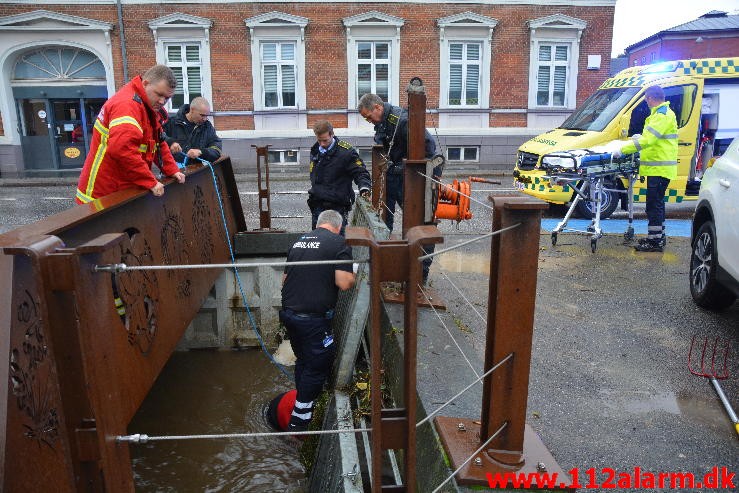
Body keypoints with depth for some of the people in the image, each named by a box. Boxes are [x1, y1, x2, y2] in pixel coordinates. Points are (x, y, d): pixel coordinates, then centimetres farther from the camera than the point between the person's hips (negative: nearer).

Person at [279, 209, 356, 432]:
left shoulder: (299, 241, 13)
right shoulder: (339, 243, -7)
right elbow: (344, 283, -16)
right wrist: (353, 276, 5)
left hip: (289, 312, 7)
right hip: (314, 319, -7)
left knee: (303, 361, 23)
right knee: (317, 368, 7)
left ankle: (304, 407, 38)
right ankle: (298, 423, 14)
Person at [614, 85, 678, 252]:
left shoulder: (662, 115, -16)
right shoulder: (663, 112, 18)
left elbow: (647, 140, -26)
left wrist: (623, 150, -25)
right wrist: (640, 137, 27)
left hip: (659, 168, -11)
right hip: (659, 167, 11)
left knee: (654, 204, -7)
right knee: (657, 202, 17)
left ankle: (655, 241, -3)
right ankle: (658, 236, 26)